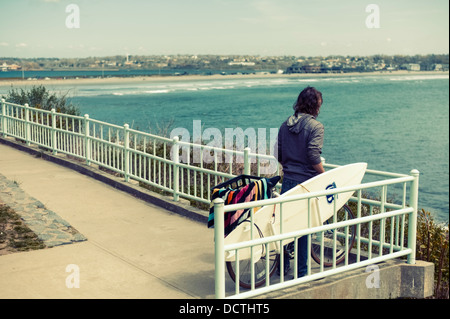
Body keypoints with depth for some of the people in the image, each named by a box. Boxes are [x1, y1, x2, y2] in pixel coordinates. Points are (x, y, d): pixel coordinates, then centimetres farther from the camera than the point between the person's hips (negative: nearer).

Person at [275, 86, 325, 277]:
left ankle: (283, 266, 24)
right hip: (306, 183, -6)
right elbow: (314, 156, -19)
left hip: (287, 181, 6)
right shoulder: (315, 126, -12)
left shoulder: (285, 125, 8)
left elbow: (278, 154, 11)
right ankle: (301, 270, 11)